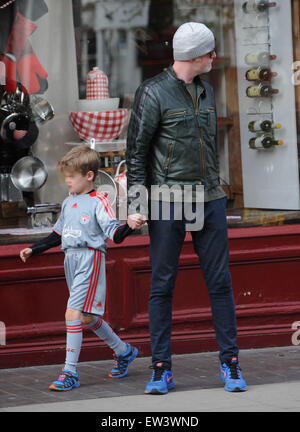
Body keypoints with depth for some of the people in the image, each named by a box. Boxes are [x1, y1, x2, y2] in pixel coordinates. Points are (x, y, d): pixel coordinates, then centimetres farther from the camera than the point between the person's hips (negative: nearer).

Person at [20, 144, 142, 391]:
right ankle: (123, 351, 34)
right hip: (71, 260, 8)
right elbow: (58, 234, 25)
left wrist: (129, 227, -34)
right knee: (87, 317, 14)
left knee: (74, 313, -15)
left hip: (90, 260, -8)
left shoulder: (98, 202, -8)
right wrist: (34, 250, 22)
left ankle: (70, 372, -14)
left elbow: (114, 233, -14)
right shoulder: (68, 203, 15)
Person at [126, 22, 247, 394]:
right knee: (162, 284, 0)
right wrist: (136, 204, -12)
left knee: (220, 281, 4)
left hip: (208, 200, 6)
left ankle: (230, 364, 10)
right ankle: (161, 370, 5)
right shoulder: (153, 92, -7)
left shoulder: (205, 90, 13)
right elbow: (136, 151, -7)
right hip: (167, 203, -5)